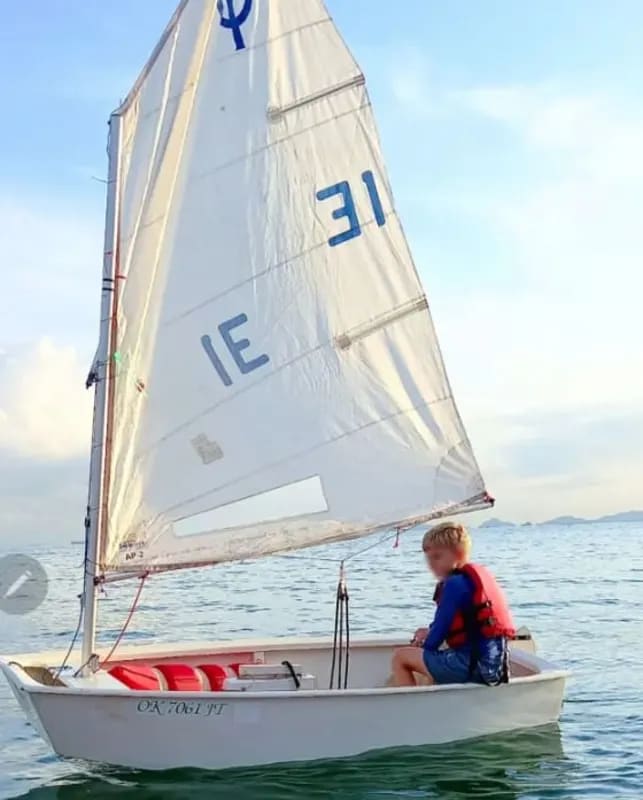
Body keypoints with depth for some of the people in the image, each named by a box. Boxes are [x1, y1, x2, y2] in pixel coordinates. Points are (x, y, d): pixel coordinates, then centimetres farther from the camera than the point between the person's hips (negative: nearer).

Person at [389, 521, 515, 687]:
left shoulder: (455, 583, -14)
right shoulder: (479, 574, 14)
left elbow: (439, 631, -11)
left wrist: (425, 647, 7)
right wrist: (430, 632, 15)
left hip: (472, 666, -10)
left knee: (400, 657, -1)